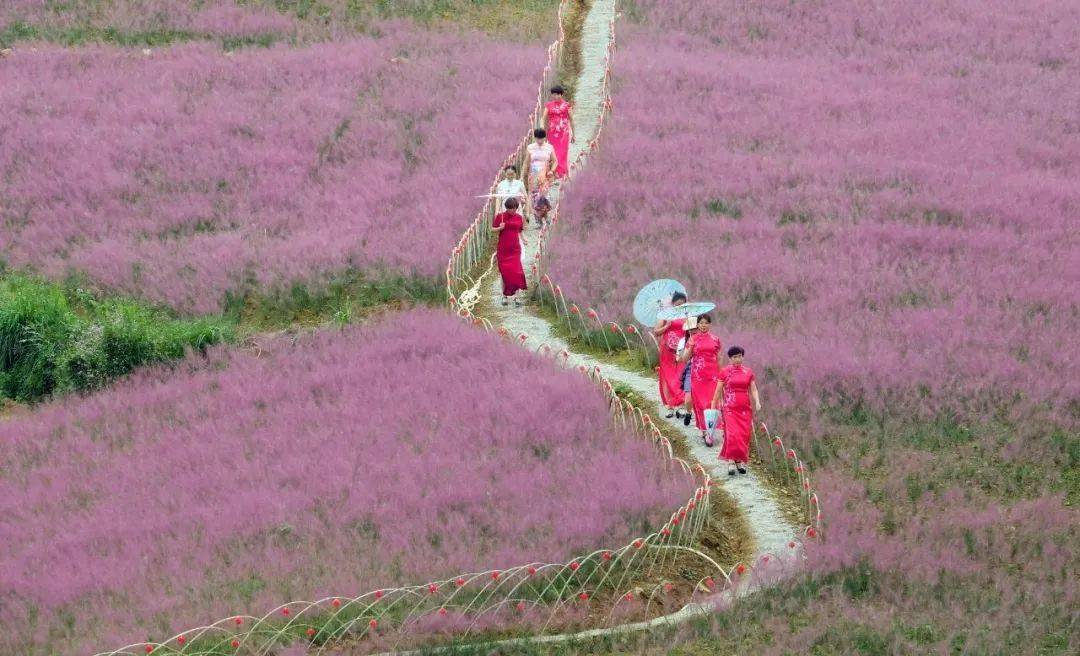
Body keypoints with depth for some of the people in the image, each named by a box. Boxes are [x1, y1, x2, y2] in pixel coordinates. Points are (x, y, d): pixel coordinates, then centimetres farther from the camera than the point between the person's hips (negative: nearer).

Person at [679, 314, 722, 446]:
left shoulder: (715, 339, 6)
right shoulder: (693, 339, 3)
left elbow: (718, 359, 12)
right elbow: (685, 358, 1)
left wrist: (720, 375, 12)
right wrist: (690, 346, -15)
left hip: (712, 374, 0)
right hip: (697, 375, 0)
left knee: (711, 402, -6)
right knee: (700, 402, -1)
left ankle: (708, 432, -4)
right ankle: (703, 429, 10)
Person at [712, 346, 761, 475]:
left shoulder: (748, 372, 8)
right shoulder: (725, 372, 1)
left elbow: (753, 389, 6)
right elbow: (718, 391, 4)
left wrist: (757, 402, -11)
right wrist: (713, 407, 4)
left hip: (744, 408, 3)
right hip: (730, 408, -3)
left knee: (744, 435, 0)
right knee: (732, 434, -14)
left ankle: (741, 461, 11)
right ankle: (731, 461, -8)